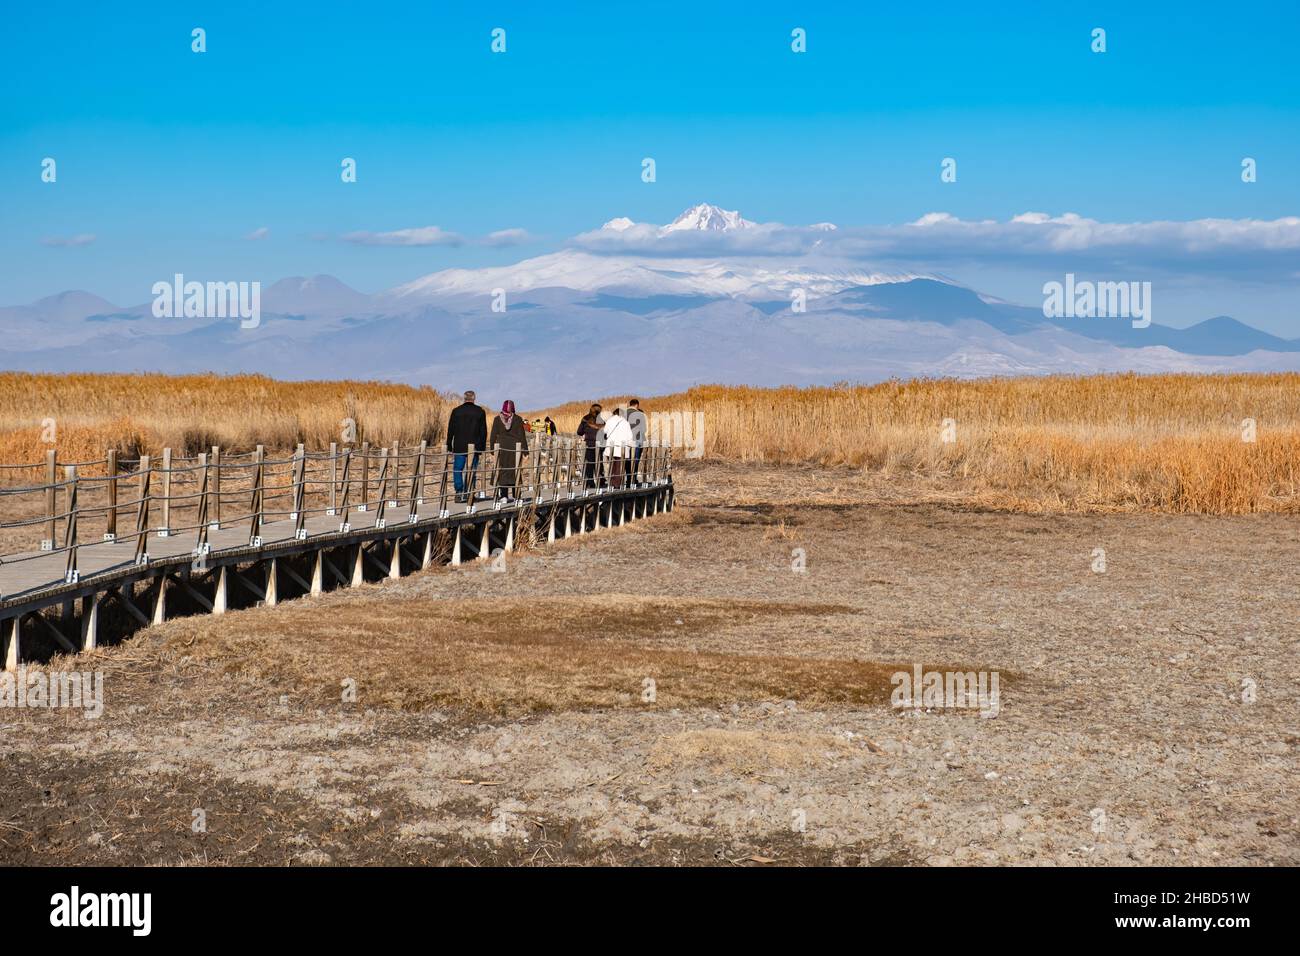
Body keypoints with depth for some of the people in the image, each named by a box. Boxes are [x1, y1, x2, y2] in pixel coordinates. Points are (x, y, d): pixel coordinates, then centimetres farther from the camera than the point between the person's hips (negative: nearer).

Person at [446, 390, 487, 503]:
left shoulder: (456, 411, 0)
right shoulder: (480, 412, 1)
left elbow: (450, 430, 2)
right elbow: (484, 431, 3)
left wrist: (449, 447, 8)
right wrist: (482, 447, 10)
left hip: (459, 447, 0)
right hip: (474, 447, 0)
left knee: (457, 470, 5)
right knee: (471, 471, 6)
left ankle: (459, 493, -8)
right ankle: (468, 493, 3)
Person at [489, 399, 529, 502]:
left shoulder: (497, 419, 1)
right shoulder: (518, 419, -2)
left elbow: (493, 436, 3)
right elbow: (522, 435, -1)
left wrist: (492, 449, 11)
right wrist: (525, 449, 4)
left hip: (501, 447, 1)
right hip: (515, 448, -1)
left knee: (501, 470, 6)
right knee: (513, 470, 3)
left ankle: (502, 493, 2)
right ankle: (511, 495, -1)